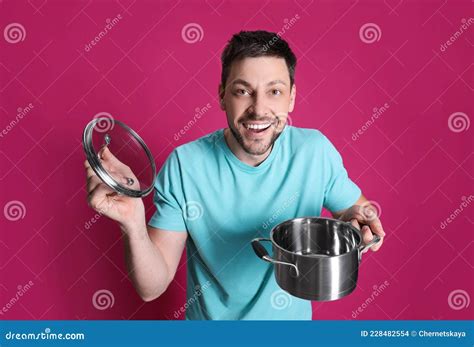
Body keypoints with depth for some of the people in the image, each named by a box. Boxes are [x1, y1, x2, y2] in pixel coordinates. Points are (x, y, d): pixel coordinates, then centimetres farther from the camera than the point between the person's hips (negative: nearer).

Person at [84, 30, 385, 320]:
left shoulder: (316, 150, -19)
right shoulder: (183, 165, -23)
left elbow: (354, 207, -2)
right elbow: (152, 288, -21)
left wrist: (358, 217, -25)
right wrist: (133, 222, -40)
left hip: (292, 317, 2)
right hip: (211, 318, -1)